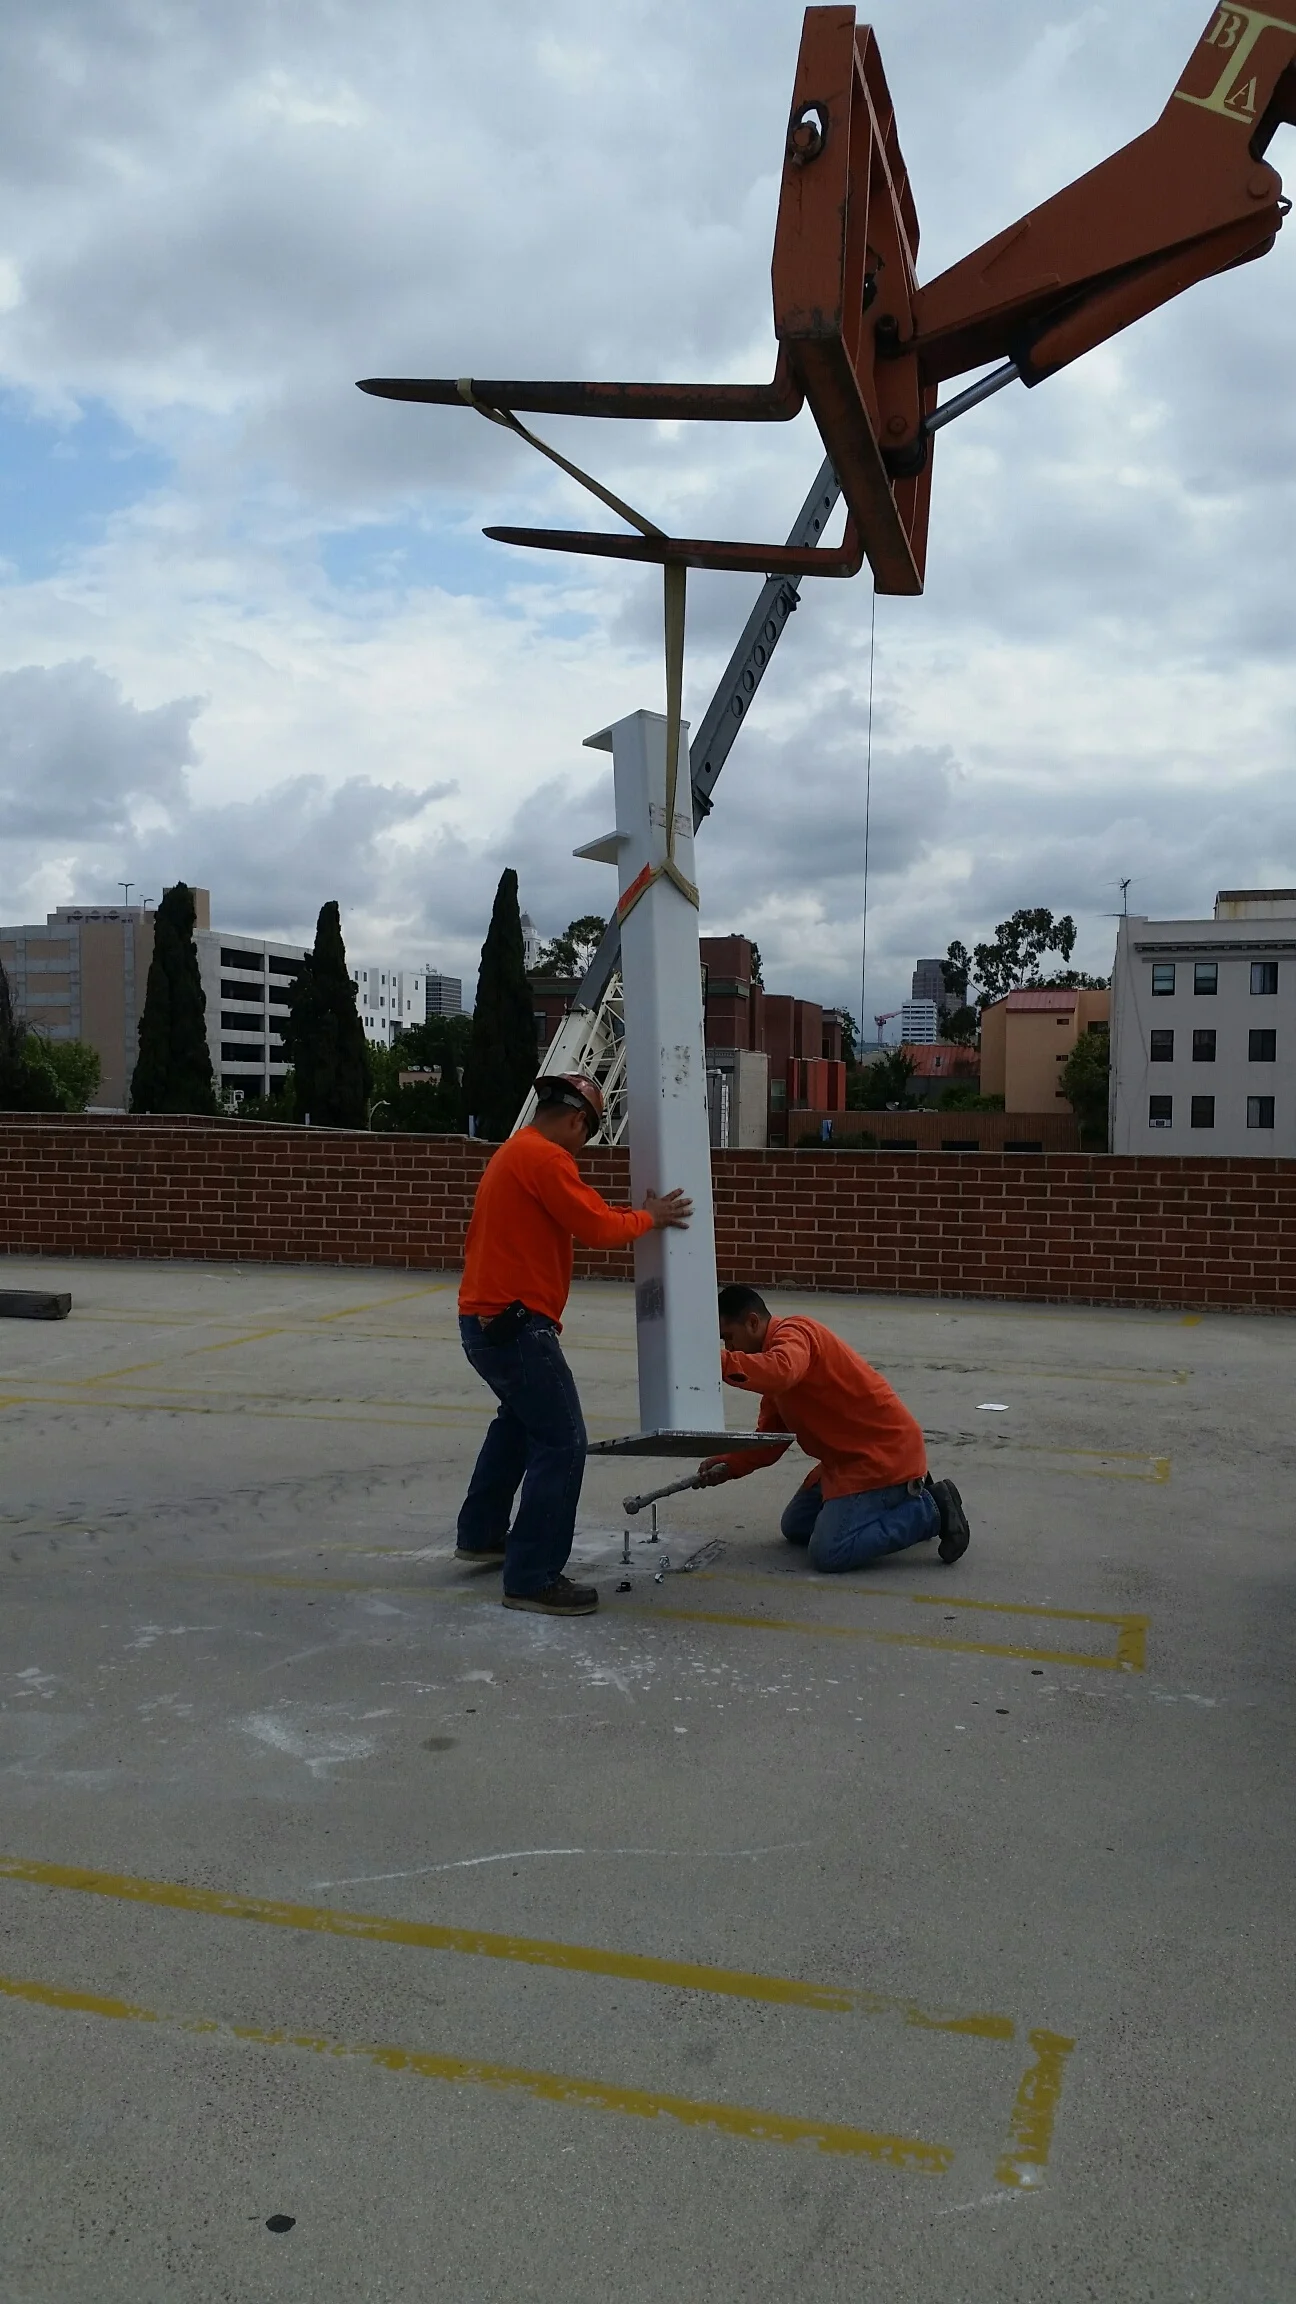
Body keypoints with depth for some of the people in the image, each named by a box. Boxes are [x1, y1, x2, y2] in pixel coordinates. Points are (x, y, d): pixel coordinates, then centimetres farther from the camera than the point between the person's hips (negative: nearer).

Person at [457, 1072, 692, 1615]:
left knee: (520, 1418, 30)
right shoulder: (545, 1157, -15)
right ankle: (533, 1579, -5)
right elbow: (597, 1228, -15)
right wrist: (649, 1218, 0)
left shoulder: (515, 1152, 18)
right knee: (562, 1444, -8)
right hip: (515, 1324, -11)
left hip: (485, 1320, 11)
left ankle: (480, 1535, 39)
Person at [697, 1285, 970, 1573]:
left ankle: (930, 1511, -4)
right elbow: (769, 1436, 13)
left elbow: (780, 1373, -42)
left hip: (884, 1453, -11)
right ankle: (903, 1496, 19)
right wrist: (729, 1465, -2)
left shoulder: (793, 1332, -16)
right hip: (850, 1456, 11)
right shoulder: (773, 1354, 15)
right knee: (796, 1528, 18)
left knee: (828, 1553, -16)